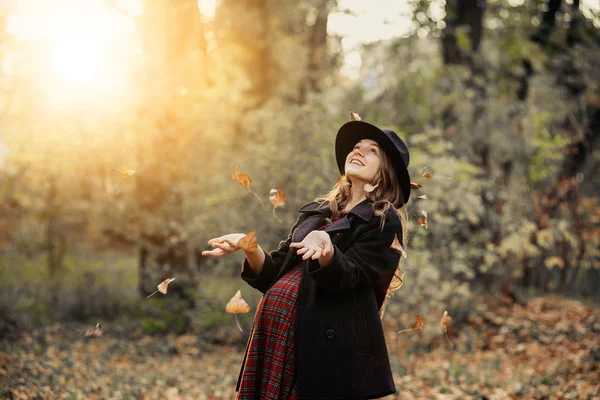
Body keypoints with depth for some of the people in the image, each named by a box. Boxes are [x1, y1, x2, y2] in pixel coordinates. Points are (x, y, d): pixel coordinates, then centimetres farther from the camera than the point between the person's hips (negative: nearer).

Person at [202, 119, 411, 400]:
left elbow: (346, 279, -11)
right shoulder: (315, 212, 19)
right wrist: (250, 247, -4)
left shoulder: (384, 221, 2)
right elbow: (274, 276, 15)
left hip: (328, 345, -6)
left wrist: (325, 249, -31)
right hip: (277, 334, 6)